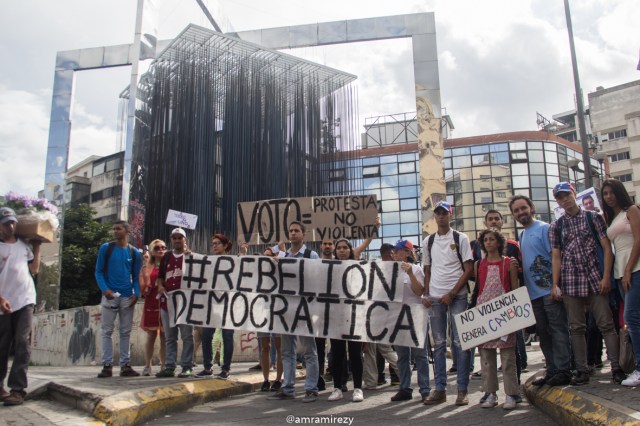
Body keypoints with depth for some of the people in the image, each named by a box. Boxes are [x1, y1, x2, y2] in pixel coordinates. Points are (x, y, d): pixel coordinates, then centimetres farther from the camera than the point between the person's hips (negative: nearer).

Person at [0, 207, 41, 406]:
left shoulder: (23, 245, 11)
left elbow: (34, 269, 14)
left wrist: (37, 247, 11)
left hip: (25, 300, 2)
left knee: (22, 344, -5)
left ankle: (17, 389, -5)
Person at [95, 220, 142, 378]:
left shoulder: (134, 253, 7)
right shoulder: (106, 248, 3)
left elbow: (136, 276, 10)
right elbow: (99, 271, 2)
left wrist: (136, 294, -5)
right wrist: (104, 289, -13)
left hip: (127, 297, 2)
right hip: (110, 295, -2)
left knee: (125, 332, 6)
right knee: (107, 331, 0)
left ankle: (125, 365, 11)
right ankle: (107, 365, 4)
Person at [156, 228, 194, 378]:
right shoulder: (166, 257, 16)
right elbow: (160, 276, 22)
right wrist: (160, 286, 2)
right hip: (167, 301, 5)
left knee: (187, 336, -1)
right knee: (169, 337, 9)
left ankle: (187, 367, 3)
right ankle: (169, 367, 15)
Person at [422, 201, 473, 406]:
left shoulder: (460, 238, 2)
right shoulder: (429, 241, 13)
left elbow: (468, 270, -2)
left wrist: (451, 294, -10)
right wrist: (426, 294, 3)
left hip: (457, 296, -3)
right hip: (435, 297, 3)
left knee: (460, 342, -3)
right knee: (439, 343, 6)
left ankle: (462, 390, 4)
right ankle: (440, 389, 11)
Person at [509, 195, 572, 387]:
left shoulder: (544, 228, -6)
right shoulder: (522, 235, 17)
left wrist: (556, 286, -19)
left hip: (549, 290, -8)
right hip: (534, 292, 8)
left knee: (558, 330, -3)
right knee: (543, 333, 11)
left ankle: (563, 371, 2)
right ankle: (552, 371, 18)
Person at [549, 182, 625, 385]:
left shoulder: (594, 218, 6)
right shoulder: (555, 227, 10)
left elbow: (607, 248, 1)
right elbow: (556, 257, 7)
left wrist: (606, 277, -8)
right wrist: (555, 285, -2)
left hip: (595, 279, -1)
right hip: (570, 283, 2)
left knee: (607, 324, -1)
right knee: (576, 328, 5)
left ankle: (617, 368, 7)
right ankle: (582, 371, 11)